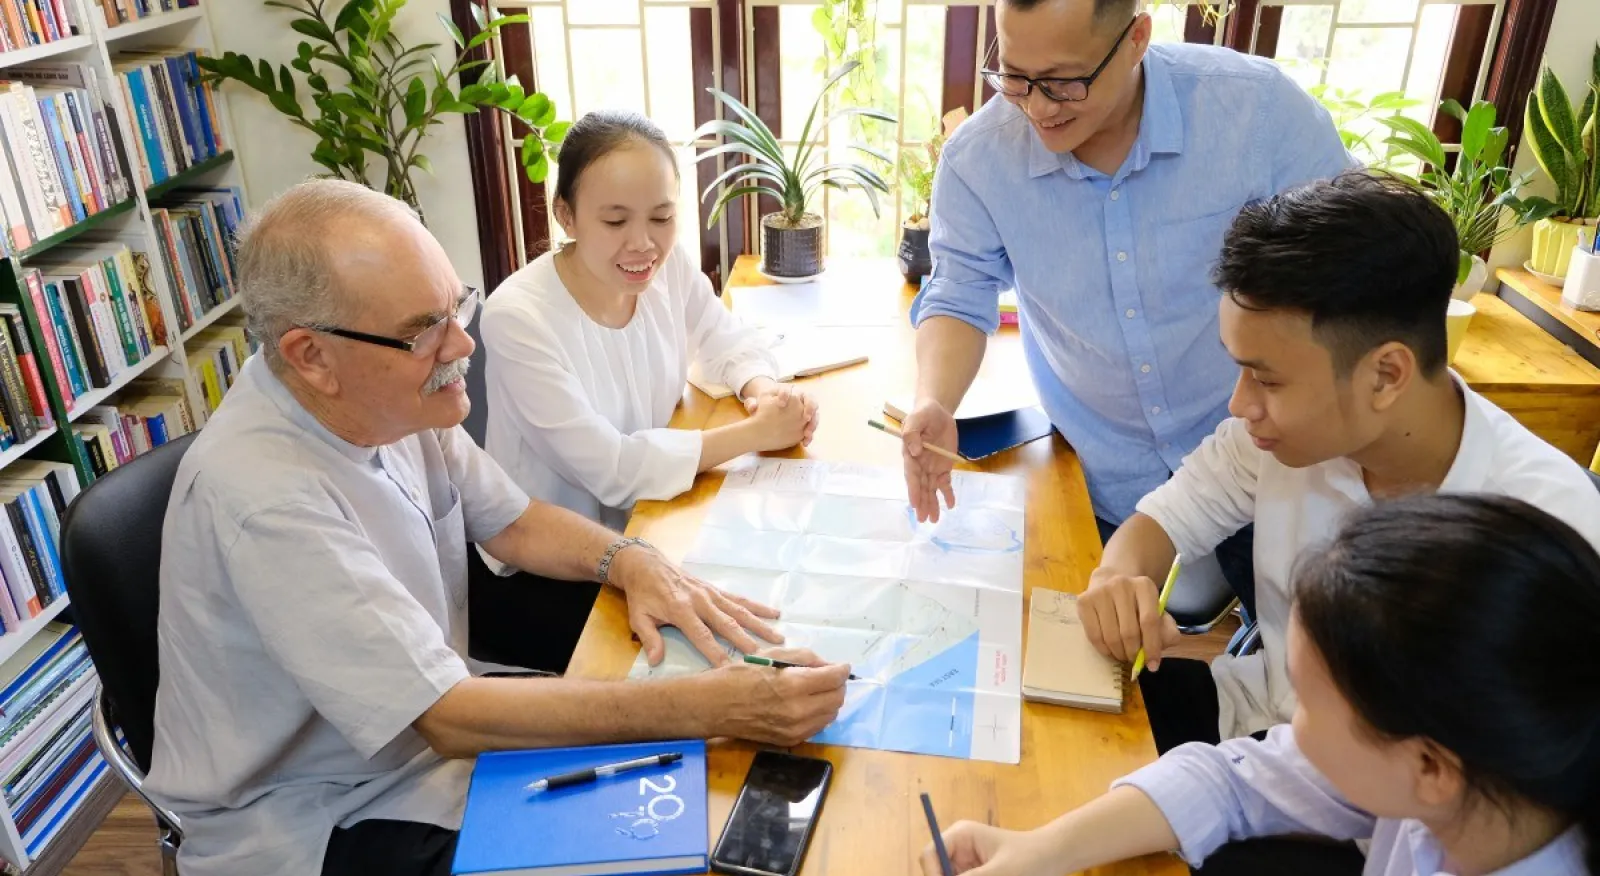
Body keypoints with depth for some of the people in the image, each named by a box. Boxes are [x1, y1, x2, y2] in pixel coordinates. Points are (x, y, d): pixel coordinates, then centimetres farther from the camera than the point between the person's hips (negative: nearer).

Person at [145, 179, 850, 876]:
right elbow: (448, 717, -32)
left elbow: (512, 521, 5)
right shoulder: (261, 496, -32)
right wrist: (708, 708, -34)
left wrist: (630, 561, -15)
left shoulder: (388, 396, -9)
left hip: (425, 734, 7)